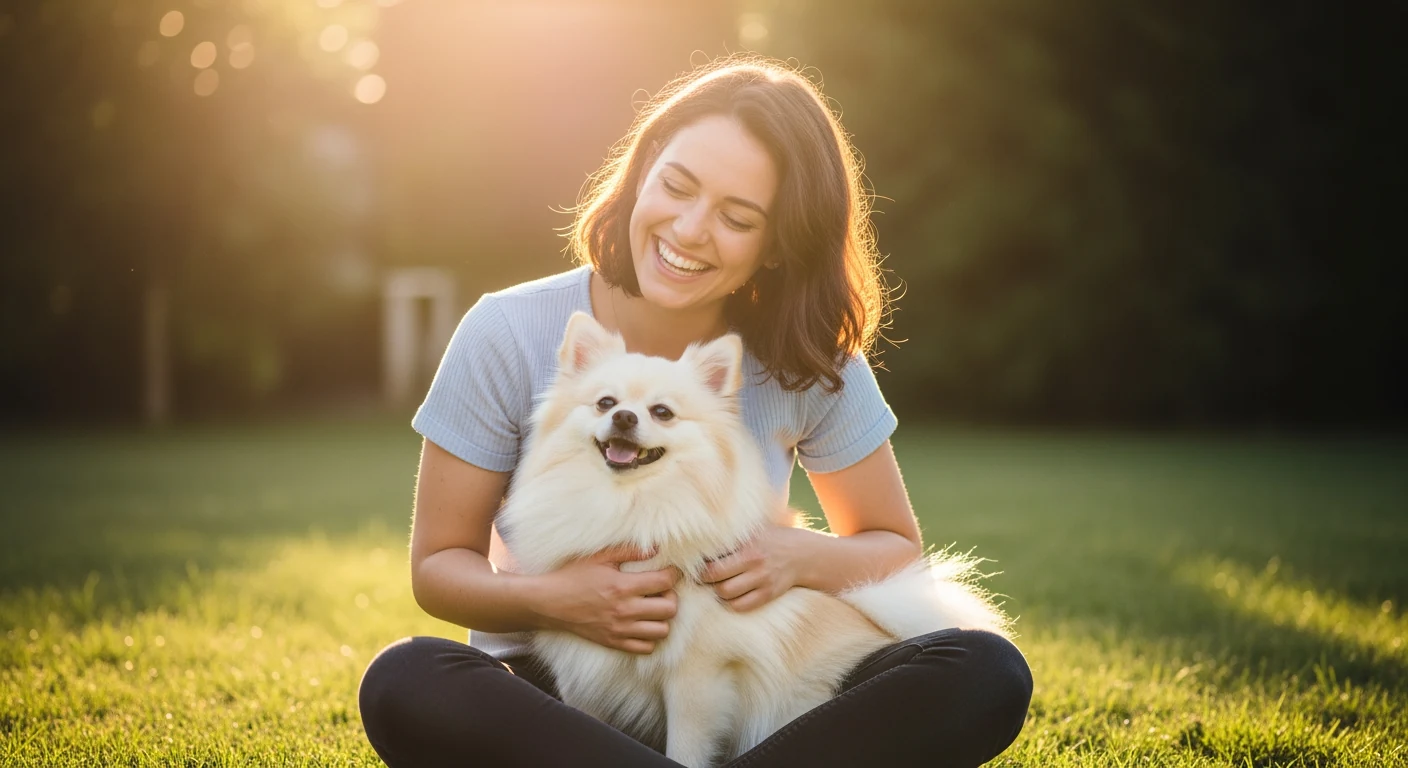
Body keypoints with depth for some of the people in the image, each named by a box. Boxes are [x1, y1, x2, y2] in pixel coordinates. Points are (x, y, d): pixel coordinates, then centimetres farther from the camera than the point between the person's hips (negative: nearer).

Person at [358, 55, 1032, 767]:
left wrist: (804, 557, -16)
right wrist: (550, 599, -24)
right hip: (553, 702, 0)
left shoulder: (810, 363, -5)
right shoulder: (508, 336, -10)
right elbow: (437, 564, -3)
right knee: (404, 685, -34)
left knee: (986, 675, -22)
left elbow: (897, 549, 7)